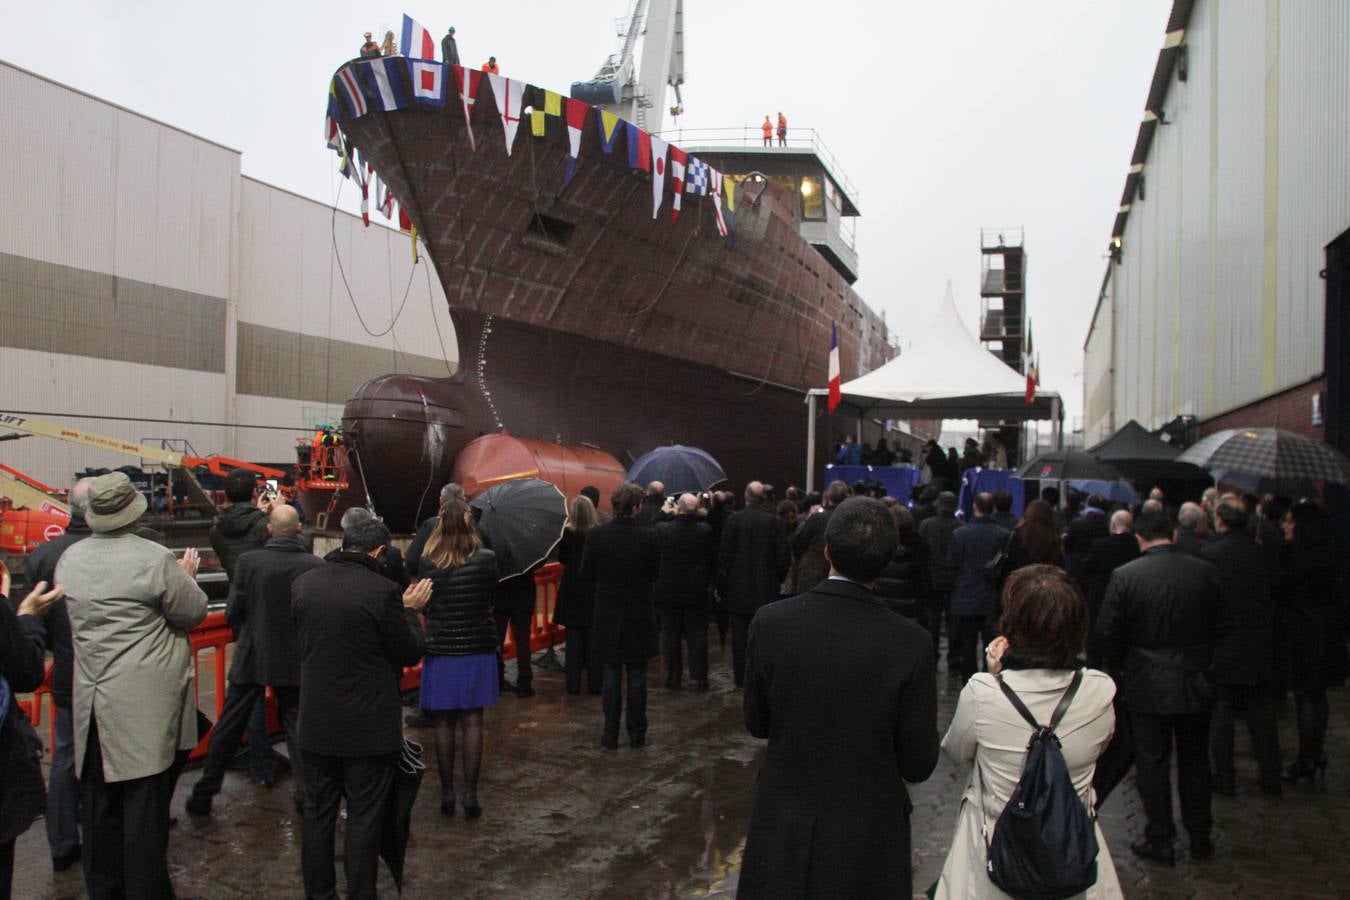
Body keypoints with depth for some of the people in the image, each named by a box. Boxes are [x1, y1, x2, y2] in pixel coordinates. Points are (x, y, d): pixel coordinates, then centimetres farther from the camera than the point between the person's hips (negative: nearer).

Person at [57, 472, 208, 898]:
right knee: (145, 800, 2)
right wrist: (185, 577, 11)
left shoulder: (69, 560, 2)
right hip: (144, 705, -5)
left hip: (91, 699, 6)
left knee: (98, 802, 16)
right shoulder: (155, 560, -16)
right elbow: (194, 612, -8)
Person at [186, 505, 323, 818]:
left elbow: (232, 613, -7)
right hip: (296, 660, 0)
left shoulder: (248, 562, -12)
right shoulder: (315, 565, -11)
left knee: (227, 729, 12)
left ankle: (203, 795, 21)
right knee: (297, 727, 12)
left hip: (251, 657, 0)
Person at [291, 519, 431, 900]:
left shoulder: (302, 584, -2)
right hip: (369, 725, -5)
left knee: (318, 813, 16)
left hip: (316, 722, 5)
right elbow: (410, 653, -9)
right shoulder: (382, 590, -18)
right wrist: (409, 611, 7)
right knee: (364, 818, 7)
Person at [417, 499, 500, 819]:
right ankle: (470, 793, 7)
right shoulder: (486, 559, -9)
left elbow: (425, 606, 2)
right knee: (472, 722, 8)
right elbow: (491, 598, 5)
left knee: (444, 724, 10)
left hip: (440, 652, 0)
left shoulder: (428, 563, -9)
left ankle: (447, 792, 15)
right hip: (478, 651, 0)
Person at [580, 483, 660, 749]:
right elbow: (654, 574, -2)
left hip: (608, 615, 1)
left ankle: (611, 734, 14)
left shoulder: (596, 535, -10)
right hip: (639, 616, -1)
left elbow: (586, 576, -3)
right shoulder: (648, 537, -14)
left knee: (611, 673, 10)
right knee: (637, 675, 9)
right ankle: (636, 734, 15)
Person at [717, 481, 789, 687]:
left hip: (738, 586, 0)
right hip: (766, 587, 1)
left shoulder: (733, 520, -7)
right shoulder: (776, 522, -5)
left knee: (739, 633, 7)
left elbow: (724, 554, -5)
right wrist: (778, 579, 12)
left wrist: (722, 580, 5)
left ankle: (740, 676, 11)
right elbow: (783, 556, -2)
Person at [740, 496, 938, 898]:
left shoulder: (770, 622, -14)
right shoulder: (911, 642, -18)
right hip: (867, 835, -1)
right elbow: (919, 765, -11)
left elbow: (756, 724, -2)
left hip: (783, 828, 1)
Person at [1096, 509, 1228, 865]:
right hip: (1194, 684, 3)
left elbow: (1107, 632, -11)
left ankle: (1160, 840, 15)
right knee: (1194, 761, 17)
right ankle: (1200, 838, 27)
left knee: (1152, 763, 8)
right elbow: (1221, 625, -1)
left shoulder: (1124, 576, -13)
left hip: (1146, 685, -2)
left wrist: (1120, 668, 7)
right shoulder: (1205, 572, -7)